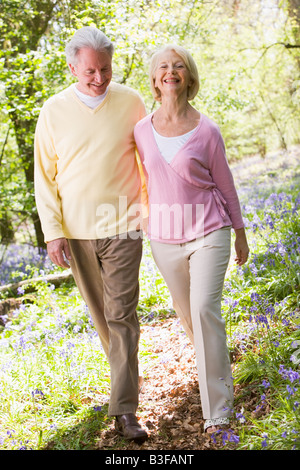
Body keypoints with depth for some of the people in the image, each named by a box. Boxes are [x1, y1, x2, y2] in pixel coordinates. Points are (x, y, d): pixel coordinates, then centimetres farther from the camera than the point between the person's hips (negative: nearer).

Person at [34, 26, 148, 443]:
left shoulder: (130, 102, -3)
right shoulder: (54, 112, -2)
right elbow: (45, 175, 2)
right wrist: (53, 230, -5)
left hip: (123, 226, -2)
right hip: (77, 231, 2)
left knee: (122, 314, -5)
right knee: (100, 313, 15)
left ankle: (125, 410, -1)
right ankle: (124, 373, 38)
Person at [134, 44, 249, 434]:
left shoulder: (207, 131, -8)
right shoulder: (142, 131, 0)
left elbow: (225, 185, 1)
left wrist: (240, 234, 7)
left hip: (208, 230, -4)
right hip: (165, 234, 4)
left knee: (205, 309, -15)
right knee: (186, 311, 16)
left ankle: (217, 407, -4)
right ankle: (217, 362, 46)